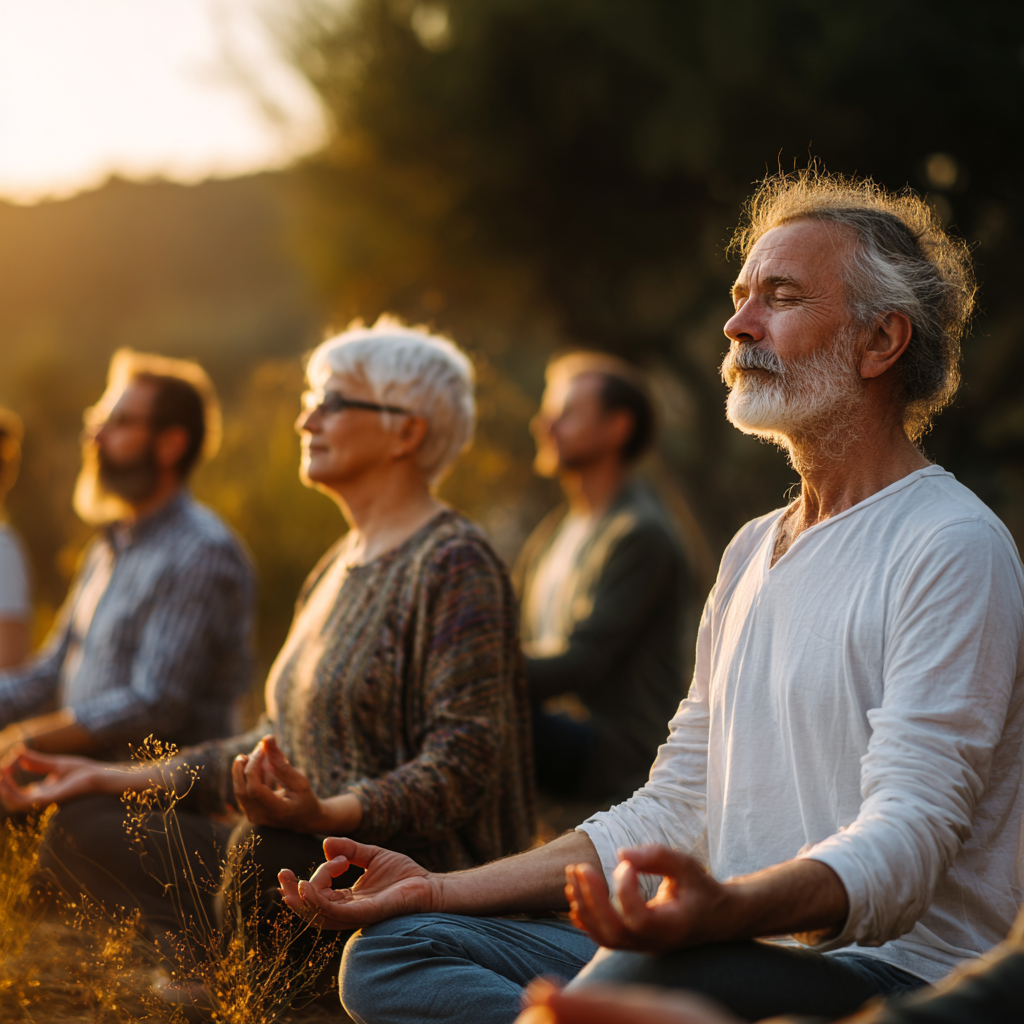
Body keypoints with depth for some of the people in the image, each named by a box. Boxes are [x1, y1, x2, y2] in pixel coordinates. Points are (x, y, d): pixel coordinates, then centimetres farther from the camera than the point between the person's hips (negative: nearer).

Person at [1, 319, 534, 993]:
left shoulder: (454, 564, -11)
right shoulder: (342, 565, 18)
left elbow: (464, 761, -19)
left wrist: (323, 813, -34)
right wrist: (123, 780, 16)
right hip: (317, 856, 9)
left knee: (263, 856, -38)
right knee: (85, 825, 1)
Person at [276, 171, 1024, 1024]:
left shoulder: (953, 546, -8)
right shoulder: (753, 552, 20)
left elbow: (906, 837, -20)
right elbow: (672, 814, 21)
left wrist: (721, 909, -41)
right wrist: (439, 888, 12)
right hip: (744, 951, 9)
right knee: (391, 951, -6)